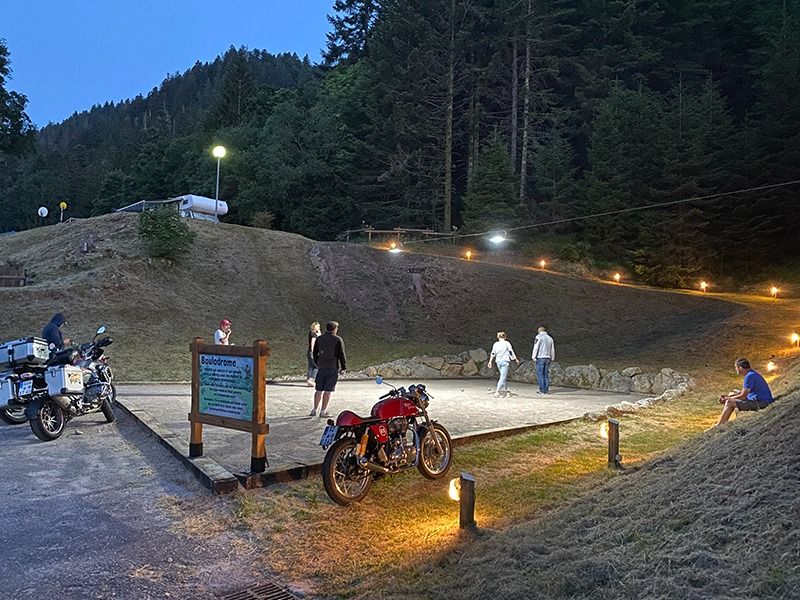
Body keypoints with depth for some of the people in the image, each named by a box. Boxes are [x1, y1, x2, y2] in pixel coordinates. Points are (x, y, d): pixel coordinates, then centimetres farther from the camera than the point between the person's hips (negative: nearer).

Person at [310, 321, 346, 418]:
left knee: (319, 390, 12)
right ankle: (323, 411, 0)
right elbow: (341, 355, -8)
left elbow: (314, 353, 16)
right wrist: (344, 368, 0)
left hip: (321, 367, 5)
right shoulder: (338, 340, -7)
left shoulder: (319, 339, 10)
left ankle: (315, 410, 16)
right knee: (328, 391, -1)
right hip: (333, 368, -5)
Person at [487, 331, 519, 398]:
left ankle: (505, 389, 29)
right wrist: (516, 359, 6)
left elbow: (493, 353, 3)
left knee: (504, 376, 22)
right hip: (505, 361, -5)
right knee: (503, 377, -9)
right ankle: (497, 391, -22)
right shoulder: (507, 343, -3)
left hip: (498, 361, 5)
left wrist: (490, 362, 6)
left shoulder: (495, 344, 6)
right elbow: (511, 352, -3)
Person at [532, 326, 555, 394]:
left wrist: (533, 357, -5)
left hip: (540, 358, -6)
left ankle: (542, 390, -6)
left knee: (540, 374, -3)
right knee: (546, 374, 9)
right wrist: (552, 358, 22)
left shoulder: (538, 337, -3)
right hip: (548, 358, 6)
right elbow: (552, 350, 16)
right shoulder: (550, 338, 15)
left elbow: (535, 348, -9)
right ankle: (547, 390, 6)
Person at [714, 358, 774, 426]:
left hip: (761, 403, -11)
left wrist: (726, 399, -7)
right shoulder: (751, 374, 11)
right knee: (731, 395, 16)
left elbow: (742, 396, -19)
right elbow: (743, 392, 16)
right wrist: (727, 396, 6)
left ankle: (718, 426, -4)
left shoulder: (749, 376, -21)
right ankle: (723, 423, 14)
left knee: (729, 402, -14)